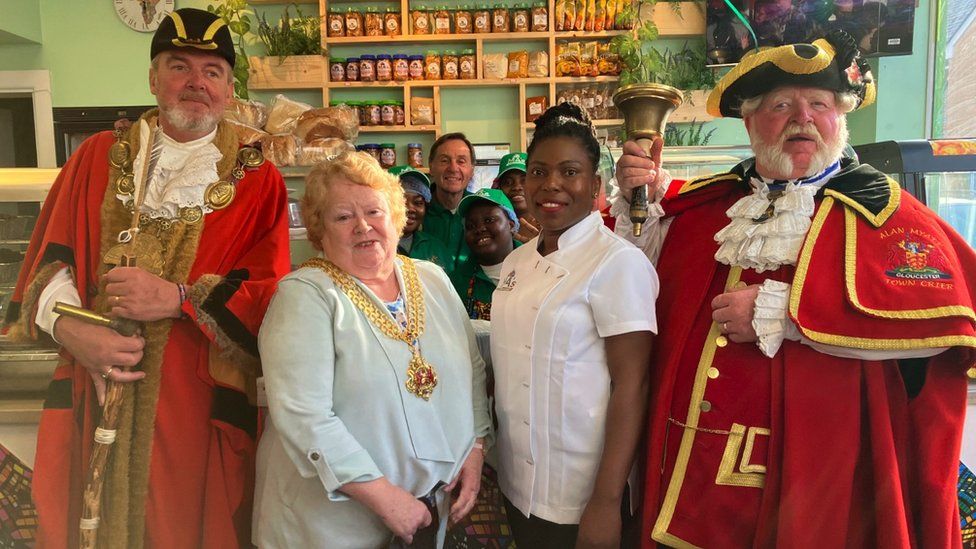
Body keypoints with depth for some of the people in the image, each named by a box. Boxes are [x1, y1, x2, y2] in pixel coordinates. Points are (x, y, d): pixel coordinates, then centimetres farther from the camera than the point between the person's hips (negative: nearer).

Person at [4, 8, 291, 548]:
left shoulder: (257, 180, 1)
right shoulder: (99, 156, 11)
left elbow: (269, 295, -5)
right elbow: (49, 258, 7)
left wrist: (177, 297, -17)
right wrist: (70, 329, -10)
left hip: (199, 402, -2)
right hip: (91, 397, 3)